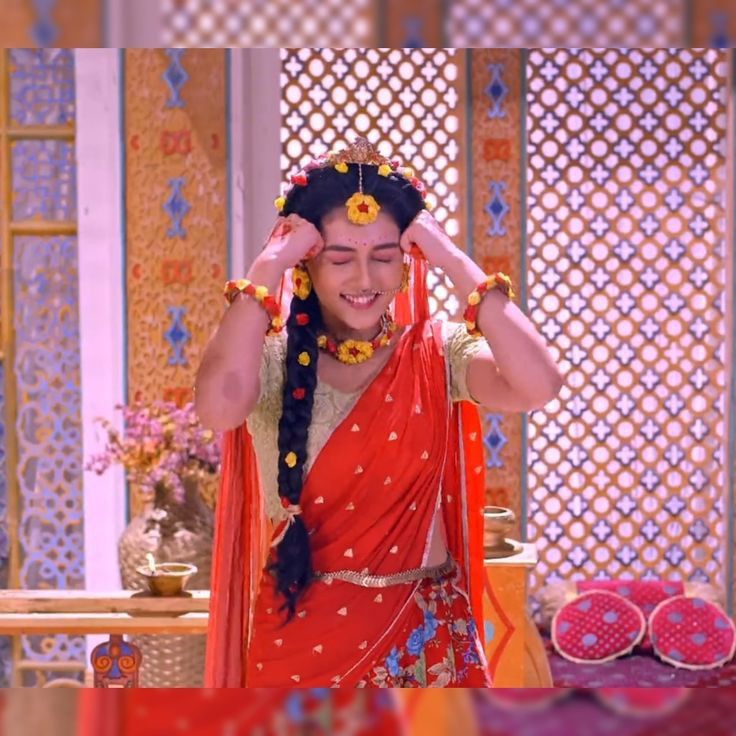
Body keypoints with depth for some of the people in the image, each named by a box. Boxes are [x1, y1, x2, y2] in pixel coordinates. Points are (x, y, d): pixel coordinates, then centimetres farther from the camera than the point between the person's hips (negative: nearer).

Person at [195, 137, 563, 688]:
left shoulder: (438, 353, -2)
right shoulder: (273, 358, -7)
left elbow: (538, 386, -21)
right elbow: (219, 407, -30)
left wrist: (453, 261, -16)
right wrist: (268, 266, -21)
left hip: (424, 634, 2)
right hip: (303, 634, -1)